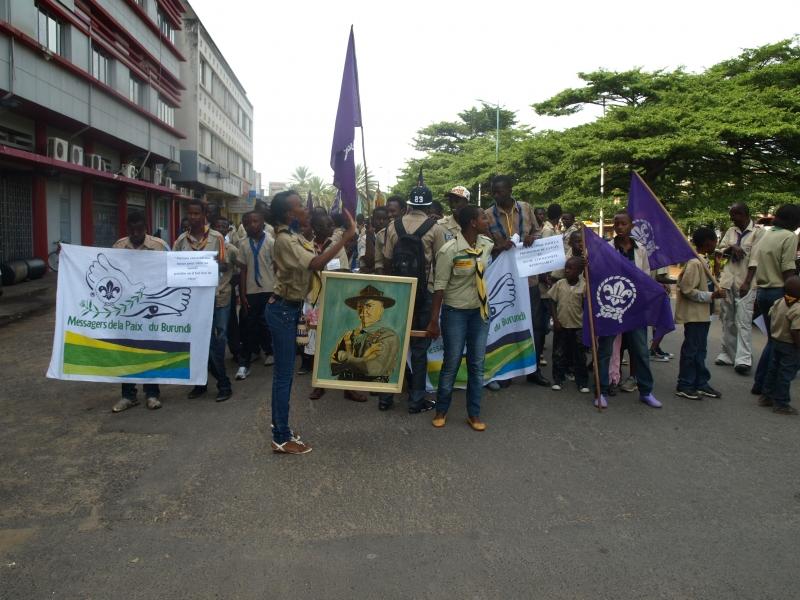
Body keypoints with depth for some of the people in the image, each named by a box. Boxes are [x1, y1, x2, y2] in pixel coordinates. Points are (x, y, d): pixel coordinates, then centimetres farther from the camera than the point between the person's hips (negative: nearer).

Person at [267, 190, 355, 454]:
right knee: (284, 373, -4)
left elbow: (314, 263, 8)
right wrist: (346, 238, -30)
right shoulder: (285, 240, -20)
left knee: (284, 371, 15)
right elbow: (316, 264, -33)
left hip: (289, 308, 10)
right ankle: (282, 439, 5)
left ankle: (280, 430, 26)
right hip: (283, 310, -10)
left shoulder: (294, 237, 11)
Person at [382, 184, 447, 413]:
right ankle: (416, 400, 11)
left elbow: (387, 260, 3)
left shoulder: (394, 225, 1)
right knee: (419, 346, 6)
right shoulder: (434, 228, -7)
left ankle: (385, 396, 18)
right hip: (423, 291, -3)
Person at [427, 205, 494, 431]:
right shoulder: (449, 250, -17)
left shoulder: (487, 244, -1)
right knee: (451, 364, 3)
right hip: (455, 312, -5)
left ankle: (474, 414, 23)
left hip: (480, 311, 5)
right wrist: (434, 321, -15)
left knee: (477, 364, 9)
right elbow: (439, 286, -15)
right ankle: (441, 410, 23)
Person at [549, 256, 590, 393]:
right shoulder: (559, 284, -2)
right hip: (561, 325, 2)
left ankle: (582, 382, 16)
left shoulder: (584, 286, -8)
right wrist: (555, 320, -4)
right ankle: (558, 379, 21)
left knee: (579, 356, 6)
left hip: (578, 326, -1)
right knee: (559, 354, 9)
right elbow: (553, 303, 2)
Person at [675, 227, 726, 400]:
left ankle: (701, 383, 22)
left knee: (700, 350, 14)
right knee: (691, 350, -3)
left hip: (702, 313, 10)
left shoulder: (702, 261, 12)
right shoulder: (694, 263, -18)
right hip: (694, 314, -10)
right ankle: (684, 386, 5)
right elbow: (687, 290, -22)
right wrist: (712, 296, -20)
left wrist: (713, 293, 7)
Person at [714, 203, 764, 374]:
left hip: (745, 282, -6)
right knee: (727, 319, 10)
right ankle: (727, 354, 18)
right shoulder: (731, 231, 13)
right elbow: (719, 251, 13)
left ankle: (743, 359, -11)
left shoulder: (758, 232, -4)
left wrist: (747, 282, -16)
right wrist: (731, 248, -8)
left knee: (744, 321, -10)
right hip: (728, 280, 6)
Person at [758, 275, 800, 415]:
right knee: (785, 375, 1)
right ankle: (781, 404, 8)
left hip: (776, 341, 8)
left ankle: (767, 396, 28)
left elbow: (771, 318, 11)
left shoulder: (778, 302, 0)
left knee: (772, 370, 18)